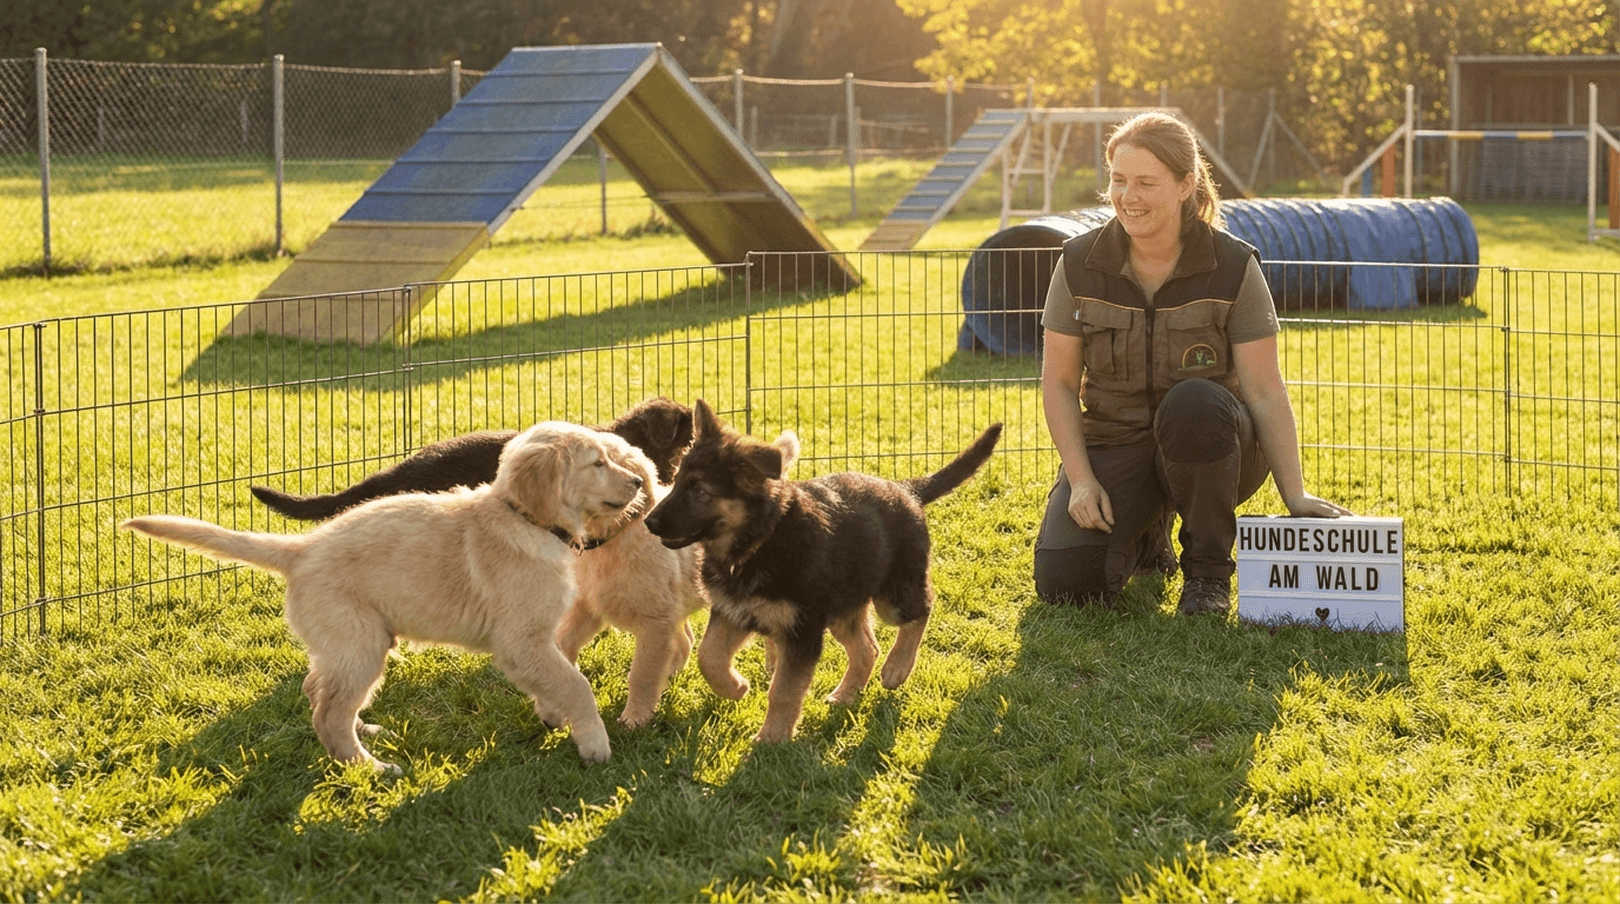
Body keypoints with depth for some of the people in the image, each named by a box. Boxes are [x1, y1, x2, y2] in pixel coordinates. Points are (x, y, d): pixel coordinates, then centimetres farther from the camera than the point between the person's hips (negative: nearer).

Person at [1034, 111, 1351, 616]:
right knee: (1063, 582, -21)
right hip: (1114, 447, 2)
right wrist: (1082, 480, -11)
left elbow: (1265, 393, -12)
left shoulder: (1233, 268, -11)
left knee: (1193, 403, -39)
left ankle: (1208, 571, -14)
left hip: (1205, 446, -2)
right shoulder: (1080, 265, -6)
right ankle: (1147, 538, 17)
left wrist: (1295, 495, -18)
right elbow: (1059, 383, -1)